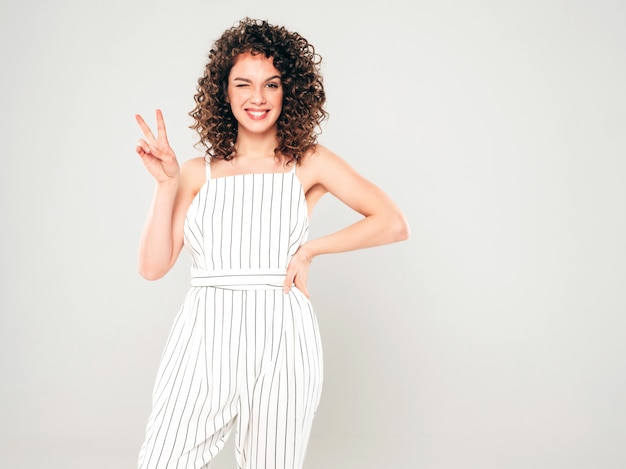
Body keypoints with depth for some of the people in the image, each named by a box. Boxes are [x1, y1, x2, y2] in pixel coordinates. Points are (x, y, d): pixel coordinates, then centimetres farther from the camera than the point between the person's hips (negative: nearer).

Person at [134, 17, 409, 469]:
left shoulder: (308, 162, 6)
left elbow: (394, 224, 0)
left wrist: (311, 249, -4)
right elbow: (153, 266, 4)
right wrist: (166, 183, -2)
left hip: (281, 338, -1)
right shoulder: (198, 172, 10)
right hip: (205, 336, 1)